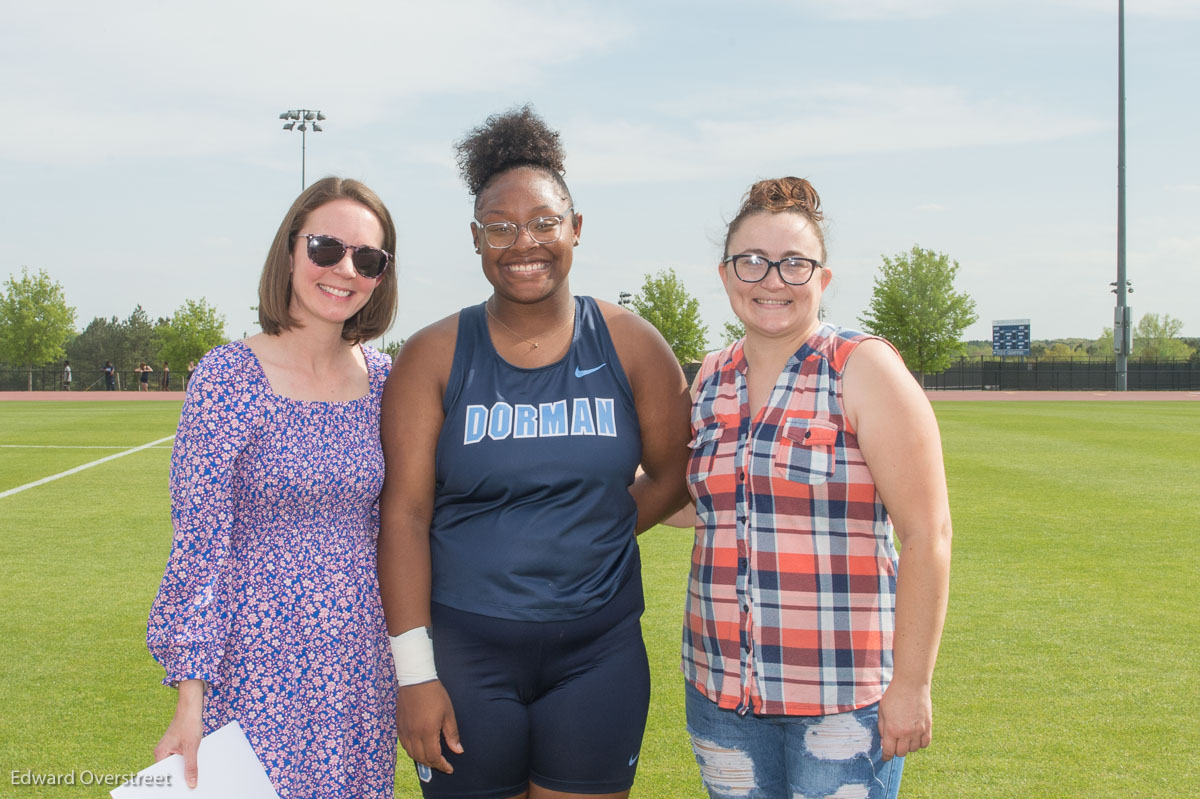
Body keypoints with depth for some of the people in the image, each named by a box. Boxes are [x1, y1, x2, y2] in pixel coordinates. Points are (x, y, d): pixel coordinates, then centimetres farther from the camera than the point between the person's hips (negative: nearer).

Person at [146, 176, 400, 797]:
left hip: (361, 668, 5)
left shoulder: (382, 377, 2)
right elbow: (198, 540, -12)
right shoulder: (229, 375, -11)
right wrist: (189, 700, -14)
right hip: (258, 666, -4)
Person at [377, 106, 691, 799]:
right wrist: (415, 672, -11)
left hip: (598, 653, 1)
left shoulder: (630, 346, 1)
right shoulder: (434, 358, -2)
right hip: (464, 650, -1)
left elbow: (675, 475, 11)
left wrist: (585, 539, 0)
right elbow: (405, 513, -6)